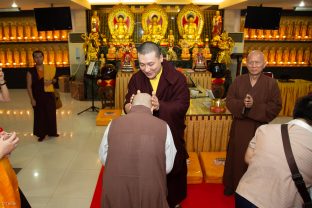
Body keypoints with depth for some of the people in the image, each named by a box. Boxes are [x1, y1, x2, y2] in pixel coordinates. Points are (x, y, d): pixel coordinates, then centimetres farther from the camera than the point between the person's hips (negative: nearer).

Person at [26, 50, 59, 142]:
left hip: (49, 94, 2)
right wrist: (32, 99, -11)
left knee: (51, 114, 11)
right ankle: (41, 134, 21)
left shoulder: (49, 68, 1)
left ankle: (52, 132, 28)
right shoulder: (31, 72, -6)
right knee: (40, 115, 6)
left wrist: (51, 81, -11)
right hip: (38, 96, -2)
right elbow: (29, 86, -6)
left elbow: (54, 79, 13)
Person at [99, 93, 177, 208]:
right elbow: (168, 167, -2)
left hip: (115, 191, 1)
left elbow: (103, 158, 7)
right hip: (151, 192, 0)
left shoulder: (113, 124, -5)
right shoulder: (163, 126, -8)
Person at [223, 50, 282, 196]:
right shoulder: (238, 81, 0)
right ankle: (232, 185, 32)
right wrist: (242, 103, -22)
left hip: (260, 127, -1)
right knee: (237, 157, 13)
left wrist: (255, 106, -21)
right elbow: (229, 101, -2)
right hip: (239, 127, 2)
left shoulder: (271, 83, -6)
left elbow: (276, 107, -9)